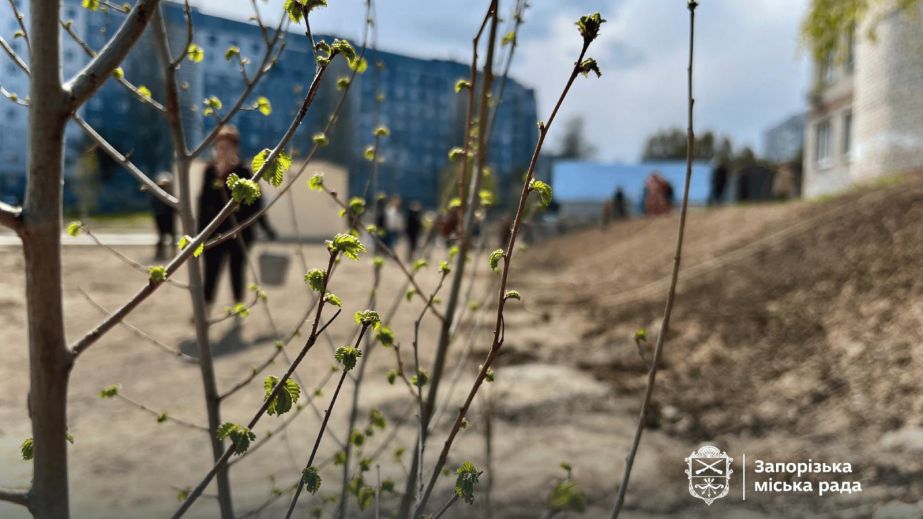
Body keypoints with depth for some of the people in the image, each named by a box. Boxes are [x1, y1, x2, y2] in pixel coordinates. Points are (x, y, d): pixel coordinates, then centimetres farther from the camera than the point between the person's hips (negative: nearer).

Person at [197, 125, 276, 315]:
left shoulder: (243, 172, -6)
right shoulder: (210, 170, 2)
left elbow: (254, 201, -3)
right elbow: (204, 201, 6)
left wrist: (265, 226, -5)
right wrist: (200, 229, 5)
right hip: (215, 230, 2)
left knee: (237, 271, 10)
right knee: (211, 271, 0)